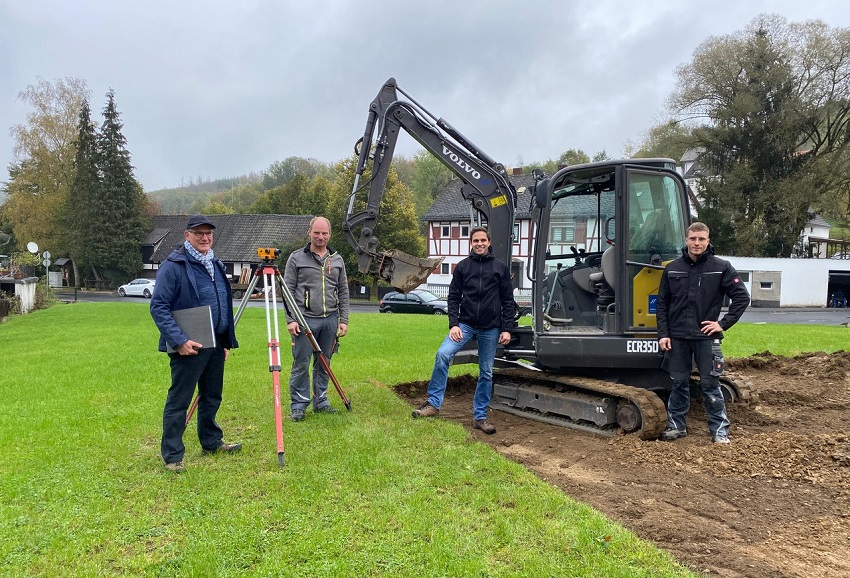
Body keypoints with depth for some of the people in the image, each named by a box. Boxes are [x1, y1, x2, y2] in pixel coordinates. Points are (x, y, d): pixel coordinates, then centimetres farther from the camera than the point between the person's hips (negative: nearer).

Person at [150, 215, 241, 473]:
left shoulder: (216, 265, 13)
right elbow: (158, 307, -17)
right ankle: (172, 456, 10)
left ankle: (212, 442, 34)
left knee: (212, 397, 19)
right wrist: (179, 340, -24)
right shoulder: (173, 266, -12)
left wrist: (228, 340, 16)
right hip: (189, 346, -8)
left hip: (216, 344, 8)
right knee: (178, 401, 0)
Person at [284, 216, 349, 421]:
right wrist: (290, 319, -8)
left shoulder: (337, 259, 12)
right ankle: (298, 406, 9)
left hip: (330, 320, 4)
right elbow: (288, 290, -1)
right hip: (305, 319, -4)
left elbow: (343, 292, 13)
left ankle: (321, 402, 23)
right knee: (301, 364, -1)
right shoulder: (296, 258, 1)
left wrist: (343, 320, 7)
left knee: (323, 364, 11)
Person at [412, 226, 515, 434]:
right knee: (443, 354, -21)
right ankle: (434, 403, -10)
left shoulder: (500, 267, 4)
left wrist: (507, 329, -2)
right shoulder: (462, 266, 5)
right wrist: (453, 324, -8)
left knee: (486, 373, 7)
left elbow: (507, 301, 4)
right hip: (465, 324, 0)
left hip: (490, 328, 0)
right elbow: (453, 298, 4)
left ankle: (480, 416, 19)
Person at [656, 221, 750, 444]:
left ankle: (720, 430, 13)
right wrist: (663, 334, -1)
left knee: (710, 385, 2)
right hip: (677, 337, 2)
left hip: (706, 336, -2)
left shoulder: (721, 267, -2)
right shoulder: (672, 268, 4)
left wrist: (723, 324, -6)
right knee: (679, 383, 10)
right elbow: (662, 303, 6)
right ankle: (676, 425, 22)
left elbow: (742, 297, -1)